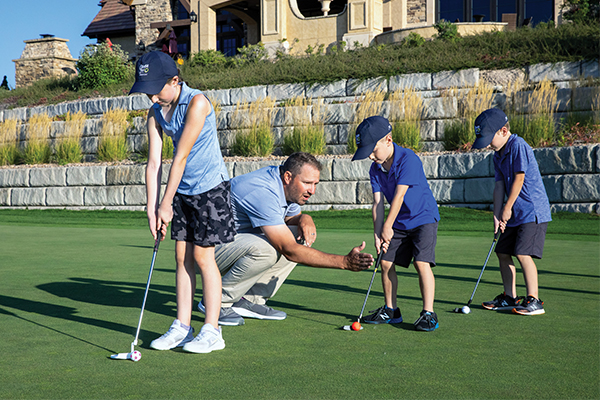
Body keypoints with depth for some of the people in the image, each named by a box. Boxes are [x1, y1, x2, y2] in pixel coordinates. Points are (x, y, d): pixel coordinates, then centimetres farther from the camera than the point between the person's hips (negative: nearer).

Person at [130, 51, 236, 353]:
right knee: (182, 256, 7)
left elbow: (181, 156, -20)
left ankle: (212, 331, 3)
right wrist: (152, 209, -10)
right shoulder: (155, 114, 2)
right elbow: (153, 163, -2)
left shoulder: (197, 103, -19)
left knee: (202, 256, -5)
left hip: (209, 186, -7)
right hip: (181, 190, 7)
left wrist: (166, 204, -18)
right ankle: (182, 327, 16)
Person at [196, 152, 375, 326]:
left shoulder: (285, 186, -2)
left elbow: (292, 218, 17)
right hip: (212, 245, -10)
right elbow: (290, 250, -33)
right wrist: (345, 262, -37)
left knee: (301, 237, -2)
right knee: (266, 249, -36)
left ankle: (250, 300, 0)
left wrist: (304, 218, -10)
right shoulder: (263, 193, -31)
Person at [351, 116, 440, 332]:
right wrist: (378, 233, -15)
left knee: (421, 263, -19)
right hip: (399, 223, 7)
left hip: (423, 218, -7)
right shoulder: (375, 169, -2)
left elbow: (399, 196, -23)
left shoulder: (408, 159, -23)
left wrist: (387, 227, -18)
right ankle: (390, 310, 18)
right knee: (386, 263, 3)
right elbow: (378, 202, -5)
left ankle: (429, 313, -12)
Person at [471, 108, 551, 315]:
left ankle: (534, 300, -8)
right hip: (515, 213, 9)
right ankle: (509, 297, 21)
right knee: (502, 251, 10)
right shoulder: (498, 155, 11)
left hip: (533, 211, -9)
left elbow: (519, 178, -17)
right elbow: (499, 185, 7)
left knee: (523, 253, -15)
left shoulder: (518, 146, -15)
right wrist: (497, 215, -2)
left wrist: (507, 208, -9)